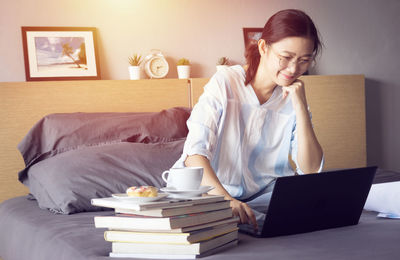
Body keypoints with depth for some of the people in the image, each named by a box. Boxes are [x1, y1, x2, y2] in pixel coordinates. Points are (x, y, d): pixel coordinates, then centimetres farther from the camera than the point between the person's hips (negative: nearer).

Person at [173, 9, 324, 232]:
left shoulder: (293, 97, 1)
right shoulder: (225, 83, -12)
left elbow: (311, 170, -7)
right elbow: (194, 154, -24)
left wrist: (301, 107, -15)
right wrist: (225, 199, -42)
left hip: (263, 195, 4)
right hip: (211, 191, -4)